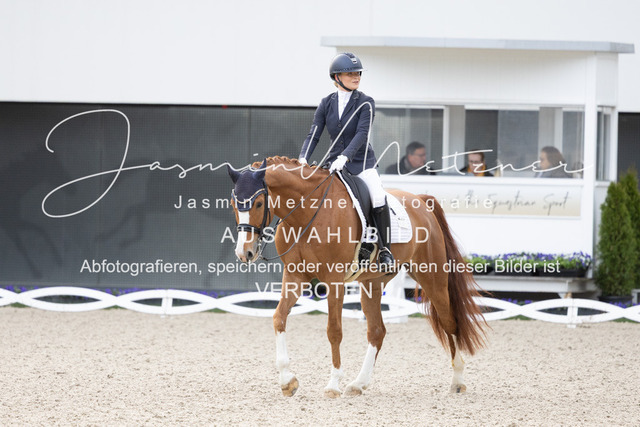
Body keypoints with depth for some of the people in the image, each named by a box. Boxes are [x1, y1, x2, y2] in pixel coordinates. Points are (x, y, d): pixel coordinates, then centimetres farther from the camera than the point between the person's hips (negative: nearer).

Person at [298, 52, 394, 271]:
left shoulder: (365, 103, -6)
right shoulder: (327, 103, 5)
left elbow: (362, 134, -19)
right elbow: (314, 134, 1)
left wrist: (345, 157, -34)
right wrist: (303, 158, -18)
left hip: (361, 163, -4)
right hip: (334, 163, 4)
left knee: (378, 198, -27)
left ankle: (385, 250, -15)